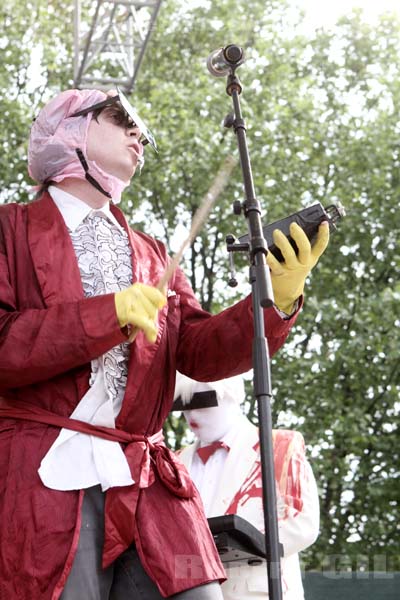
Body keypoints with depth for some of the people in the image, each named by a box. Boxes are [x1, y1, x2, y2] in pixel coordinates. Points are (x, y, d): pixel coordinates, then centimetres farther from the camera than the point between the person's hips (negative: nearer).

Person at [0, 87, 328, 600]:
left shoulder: (152, 257, 24)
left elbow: (200, 352, 10)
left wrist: (277, 300, -6)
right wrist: (108, 315, -12)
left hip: (145, 484, 4)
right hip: (47, 479, -4)